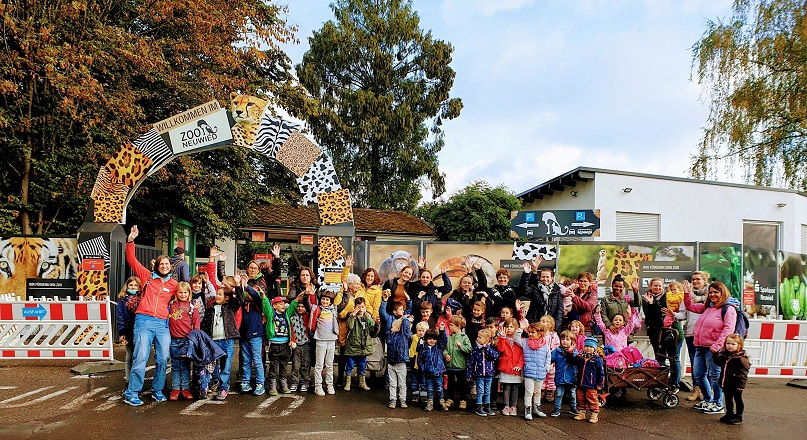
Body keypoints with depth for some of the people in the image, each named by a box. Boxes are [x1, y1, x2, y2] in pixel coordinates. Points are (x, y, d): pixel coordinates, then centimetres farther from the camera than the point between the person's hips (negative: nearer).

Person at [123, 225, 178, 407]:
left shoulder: (174, 284, 12)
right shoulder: (148, 276, 10)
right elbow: (132, 261, 7)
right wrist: (130, 241, 1)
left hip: (163, 324, 2)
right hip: (144, 322, -2)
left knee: (163, 359, 3)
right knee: (141, 357, -8)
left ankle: (157, 390, 20)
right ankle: (132, 393, 2)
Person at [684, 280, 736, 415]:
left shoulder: (728, 309, -7)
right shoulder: (708, 307, 18)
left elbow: (729, 329, -16)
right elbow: (691, 306, 29)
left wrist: (717, 345, -24)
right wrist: (687, 294, 13)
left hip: (714, 349, -8)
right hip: (700, 347, 9)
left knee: (714, 377, -2)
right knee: (698, 374, 13)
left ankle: (718, 405, 9)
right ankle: (708, 400, 28)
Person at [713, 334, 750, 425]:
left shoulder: (741, 358, -17)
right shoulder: (724, 355, 4)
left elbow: (743, 373, -19)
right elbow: (719, 363, 20)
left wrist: (741, 385, -22)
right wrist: (715, 354, 4)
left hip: (736, 384, -7)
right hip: (726, 383, 7)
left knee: (738, 400, 9)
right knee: (728, 400, 18)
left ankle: (738, 417, 20)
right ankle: (729, 415, 31)